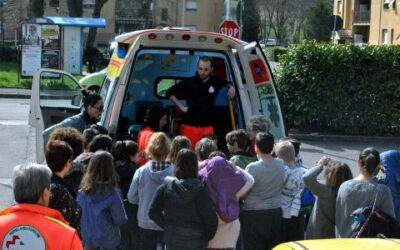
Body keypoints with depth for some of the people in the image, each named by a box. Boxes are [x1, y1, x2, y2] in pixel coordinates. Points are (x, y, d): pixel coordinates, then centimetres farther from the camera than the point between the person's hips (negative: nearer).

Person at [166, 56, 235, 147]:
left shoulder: (216, 82, 4)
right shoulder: (189, 82, -1)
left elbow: (229, 83, 26)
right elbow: (169, 93, 8)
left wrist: (232, 87, 5)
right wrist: (181, 106, 4)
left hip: (207, 126, 1)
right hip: (190, 125, -1)